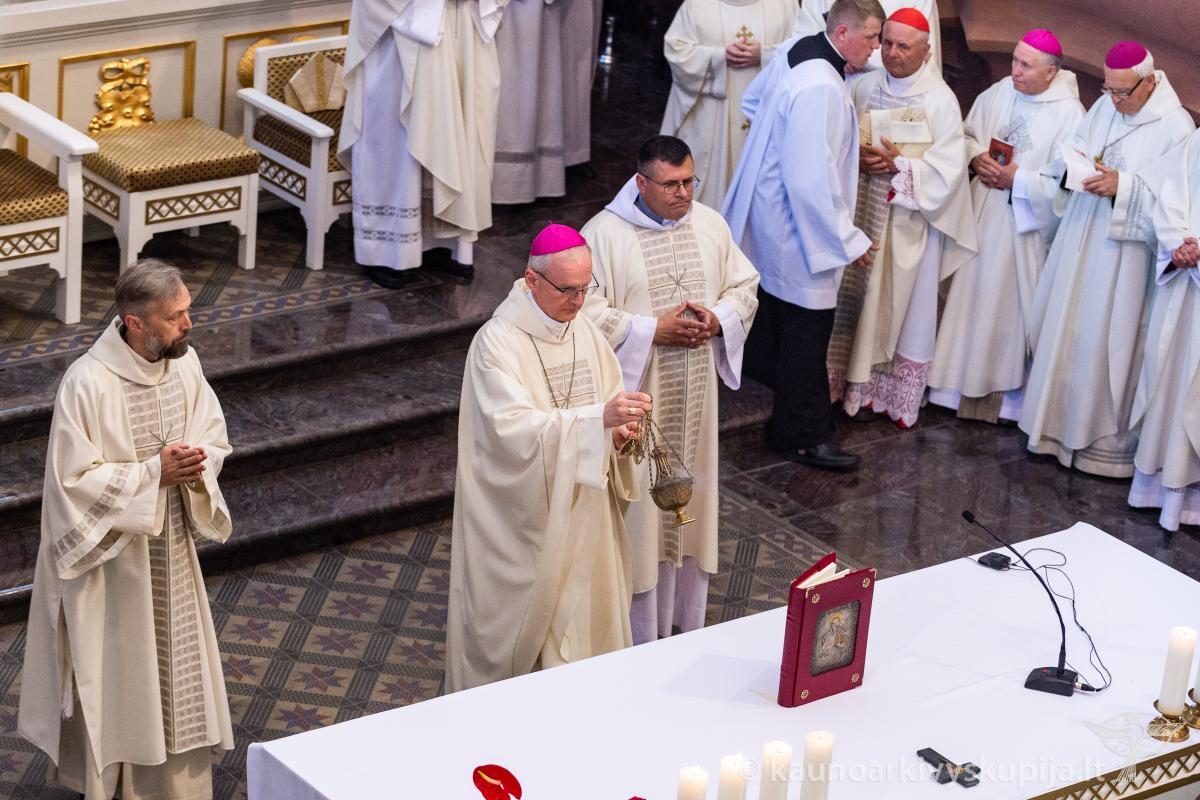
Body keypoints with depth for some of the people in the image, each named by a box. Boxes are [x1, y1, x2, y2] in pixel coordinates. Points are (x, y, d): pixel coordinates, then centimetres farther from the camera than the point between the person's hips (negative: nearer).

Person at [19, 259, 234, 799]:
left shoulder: (184, 361, -7)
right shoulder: (86, 383, -26)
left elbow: (214, 436, 5)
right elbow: (74, 480, -22)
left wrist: (197, 464, -17)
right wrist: (154, 472, -27)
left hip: (170, 543, 6)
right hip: (110, 555, -6)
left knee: (175, 650, 18)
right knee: (113, 667, 10)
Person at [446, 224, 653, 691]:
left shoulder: (585, 332, 3)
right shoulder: (498, 342, -18)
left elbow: (610, 403, 13)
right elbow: (514, 428, -28)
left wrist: (619, 432, -11)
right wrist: (598, 418, -36)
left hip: (579, 514, 6)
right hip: (518, 520, -6)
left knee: (579, 614, 11)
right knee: (514, 625, 5)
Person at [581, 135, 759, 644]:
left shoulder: (710, 225, 3)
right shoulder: (605, 233, -12)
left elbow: (744, 287, 10)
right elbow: (587, 313, -15)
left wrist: (716, 319, -10)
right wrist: (654, 330, -20)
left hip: (693, 395, 5)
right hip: (634, 394, -5)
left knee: (690, 493, 13)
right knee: (638, 502, 1)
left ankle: (686, 619, 26)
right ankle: (638, 634, 11)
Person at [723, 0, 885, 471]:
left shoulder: (796, 54, 0)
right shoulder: (822, 89, -31)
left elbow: (752, 101, 19)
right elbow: (812, 181, -30)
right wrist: (849, 241, -21)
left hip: (767, 214, 10)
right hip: (797, 228, -10)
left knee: (775, 308, 28)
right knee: (806, 331, 0)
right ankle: (802, 436, 9)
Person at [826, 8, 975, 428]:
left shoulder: (940, 100, -10)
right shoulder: (865, 87, 3)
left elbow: (949, 167, -13)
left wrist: (899, 166, -22)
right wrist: (857, 156, -14)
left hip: (911, 219, -4)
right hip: (864, 211, 4)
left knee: (899, 302, 4)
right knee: (857, 295, 7)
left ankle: (887, 390, 14)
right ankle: (852, 381, 18)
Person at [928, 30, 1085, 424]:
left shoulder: (1068, 114, -14)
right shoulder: (998, 92, 0)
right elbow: (966, 135, 13)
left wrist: (1018, 179, -16)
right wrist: (977, 158, -7)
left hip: (1026, 224, -5)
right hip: (982, 213, 5)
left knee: (1013, 301, 1)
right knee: (972, 293, 11)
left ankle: (1010, 391, 13)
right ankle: (965, 382, 23)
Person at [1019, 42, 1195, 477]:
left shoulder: (1176, 127, -12)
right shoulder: (1105, 106, 6)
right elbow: (1074, 147, 14)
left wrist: (1123, 186, -23)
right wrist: (1076, 162, -9)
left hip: (1124, 249, -6)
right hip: (1081, 237, 6)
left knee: (1107, 339, -2)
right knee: (1067, 325, 12)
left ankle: (1106, 436, 9)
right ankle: (1062, 419, 25)